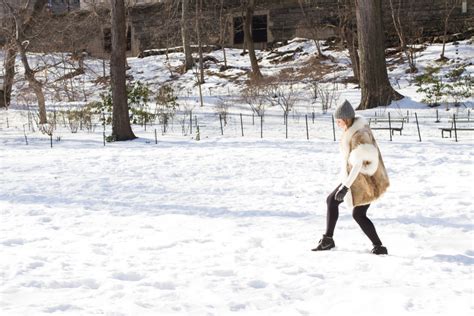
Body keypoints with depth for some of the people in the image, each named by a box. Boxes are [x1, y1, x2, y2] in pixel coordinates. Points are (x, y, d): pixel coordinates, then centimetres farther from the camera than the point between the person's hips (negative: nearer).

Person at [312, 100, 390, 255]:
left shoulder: (359, 135, -27)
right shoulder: (352, 128, 2)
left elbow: (358, 163, -31)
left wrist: (346, 186, -34)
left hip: (364, 179, -10)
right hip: (354, 177, 10)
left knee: (358, 214, -7)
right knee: (332, 200, 15)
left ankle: (379, 247, 3)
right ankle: (327, 239, 25)